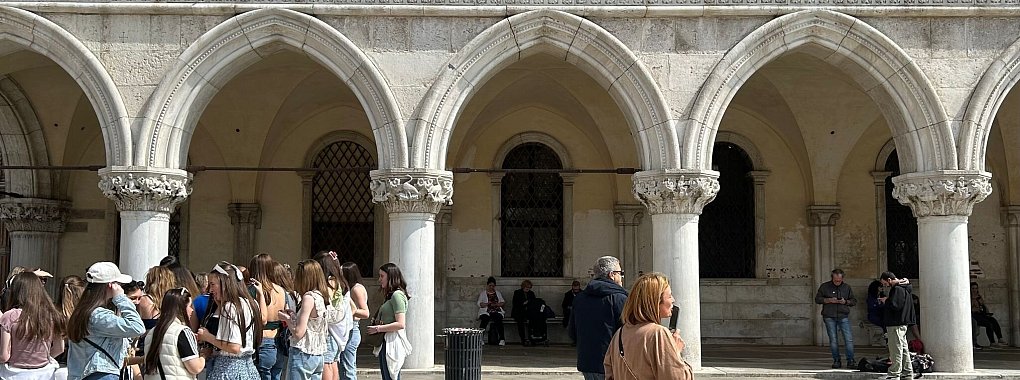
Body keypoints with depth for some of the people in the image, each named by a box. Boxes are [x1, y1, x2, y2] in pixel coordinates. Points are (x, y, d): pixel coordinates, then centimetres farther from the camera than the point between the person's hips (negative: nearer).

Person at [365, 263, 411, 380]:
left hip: (392, 343, -10)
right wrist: (379, 323, 6)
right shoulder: (391, 295, 18)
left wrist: (378, 328, -14)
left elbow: (400, 324, -20)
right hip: (386, 342, 10)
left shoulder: (397, 295, -13)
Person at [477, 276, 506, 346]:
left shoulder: (498, 293, 23)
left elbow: (503, 302, 15)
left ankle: (502, 339, -39)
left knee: (499, 319, -33)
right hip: (486, 311, -1)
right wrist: (487, 304, -13)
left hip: (496, 311, 2)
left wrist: (496, 304, -5)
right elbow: (479, 304, 5)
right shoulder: (483, 293, 15)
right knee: (485, 320, -35)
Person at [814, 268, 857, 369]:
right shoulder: (825, 286, 5)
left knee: (849, 339, -7)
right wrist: (829, 300, -10)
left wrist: (845, 302, -7)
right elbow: (817, 299, 5)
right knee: (833, 340, 1)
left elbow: (854, 301, 13)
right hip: (829, 317, -1)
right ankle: (836, 361, 9)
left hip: (843, 316, 1)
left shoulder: (847, 287, 10)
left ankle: (850, 360, -1)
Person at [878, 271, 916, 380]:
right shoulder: (903, 288, 17)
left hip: (896, 324, -11)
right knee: (903, 348, 15)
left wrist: (886, 301, -6)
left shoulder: (897, 289, -16)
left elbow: (894, 305, -24)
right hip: (902, 323, 11)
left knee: (896, 348, -7)